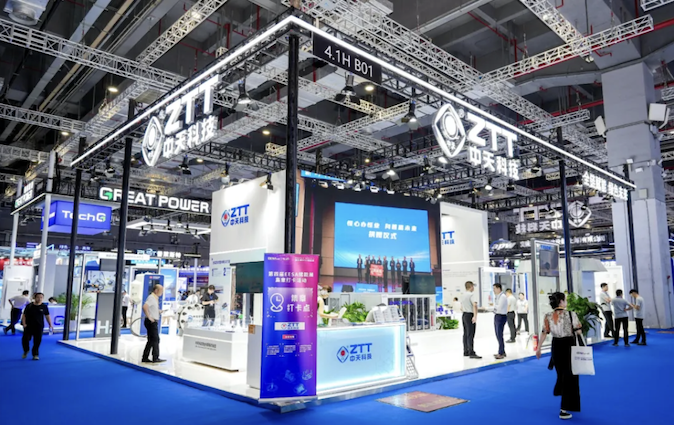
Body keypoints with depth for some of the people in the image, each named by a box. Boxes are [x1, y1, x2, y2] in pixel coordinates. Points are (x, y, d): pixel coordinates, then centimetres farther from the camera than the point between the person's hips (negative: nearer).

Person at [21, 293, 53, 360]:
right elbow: (24, 315, 2)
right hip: (28, 326, 0)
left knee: (37, 341, -1)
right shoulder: (29, 306, -1)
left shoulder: (44, 306, 1)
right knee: (25, 339, 1)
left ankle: (35, 354, 14)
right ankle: (26, 351, 31)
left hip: (39, 327, 0)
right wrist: (24, 323, -10)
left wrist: (50, 325, 1)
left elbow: (47, 316, 5)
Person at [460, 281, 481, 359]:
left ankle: (466, 352, 17)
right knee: (470, 335, -8)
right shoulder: (472, 294, -13)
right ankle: (471, 353, -9)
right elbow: (474, 305, -28)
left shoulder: (463, 295, 14)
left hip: (464, 315, 9)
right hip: (470, 315, -8)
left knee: (465, 334, 12)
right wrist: (475, 316, -30)